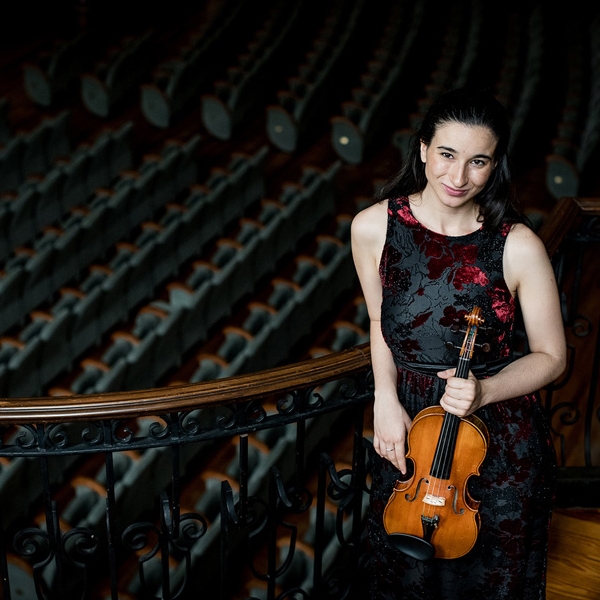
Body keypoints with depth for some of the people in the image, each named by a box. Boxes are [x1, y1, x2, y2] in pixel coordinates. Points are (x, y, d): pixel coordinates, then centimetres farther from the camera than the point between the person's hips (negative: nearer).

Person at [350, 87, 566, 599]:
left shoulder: (519, 247, -19)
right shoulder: (374, 227, -12)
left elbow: (551, 357, -8)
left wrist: (483, 391, -23)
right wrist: (385, 397, -9)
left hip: (501, 442, -2)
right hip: (408, 427, 2)